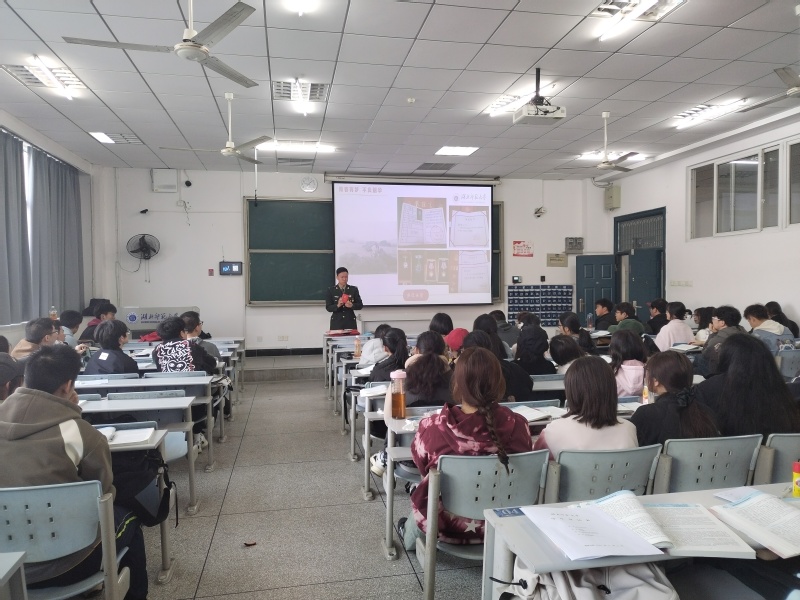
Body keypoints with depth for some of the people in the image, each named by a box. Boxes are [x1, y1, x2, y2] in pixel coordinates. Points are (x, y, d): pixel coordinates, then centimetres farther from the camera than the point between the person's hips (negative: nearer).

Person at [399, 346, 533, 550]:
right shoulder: (517, 425, -21)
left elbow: (422, 466, -4)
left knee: (420, 493, 32)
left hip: (446, 526, -2)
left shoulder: (434, 427, -27)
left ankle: (410, 536, 61)